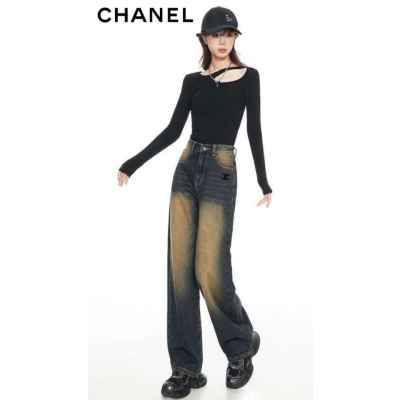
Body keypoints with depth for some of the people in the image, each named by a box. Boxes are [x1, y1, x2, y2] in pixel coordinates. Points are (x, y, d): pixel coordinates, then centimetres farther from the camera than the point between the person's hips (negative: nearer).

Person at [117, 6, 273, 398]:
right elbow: (172, 130, 11)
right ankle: (186, 367, 7)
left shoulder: (248, 76, 4)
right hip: (186, 170, 4)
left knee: (209, 271, -11)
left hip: (221, 174, -4)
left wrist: (264, 182, 6)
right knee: (179, 267, -2)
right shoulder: (192, 80, 12)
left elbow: (254, 131, 4)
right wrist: (132, 163, 8)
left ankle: (242, 344, 17)